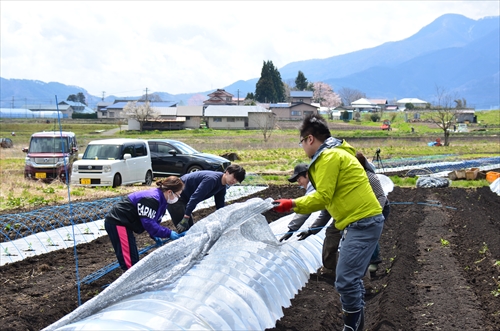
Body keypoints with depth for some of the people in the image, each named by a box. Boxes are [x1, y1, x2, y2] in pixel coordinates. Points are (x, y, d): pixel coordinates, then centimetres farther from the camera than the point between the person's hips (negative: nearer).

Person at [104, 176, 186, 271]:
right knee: (129, 261, -13)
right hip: (116, 223, -10)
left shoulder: (161, 200, 6)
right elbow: (148, 223, -27)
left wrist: (154, 236, 1)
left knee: (134, 259, 13)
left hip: (122, 223, 10)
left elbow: (153, 221, 14)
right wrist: (169, 233, -24)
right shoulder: (150, 199, -26)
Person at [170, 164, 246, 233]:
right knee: (184, 230, -13)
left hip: (184, 199, 10)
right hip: (176, 198, -10)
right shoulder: (212, 179, -28)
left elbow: (220, 206, 13)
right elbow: (195, 198, -34)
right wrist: (185, 218, -35)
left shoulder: (222, 187, 3)